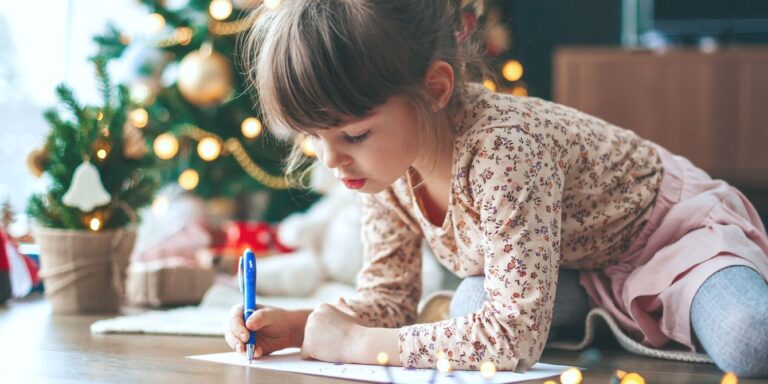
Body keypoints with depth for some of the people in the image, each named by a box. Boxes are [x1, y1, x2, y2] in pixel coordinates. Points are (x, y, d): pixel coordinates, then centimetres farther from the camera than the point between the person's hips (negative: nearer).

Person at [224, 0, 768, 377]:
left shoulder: (504, 150, -42)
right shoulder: (383, 161, -16)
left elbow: (513, 335, -43)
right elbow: (389, 297, -5)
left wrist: (355, 343, -38)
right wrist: (294, 325, -24)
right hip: (575, 273, 8)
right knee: (470, 309, -21)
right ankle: (604, 320, 3)